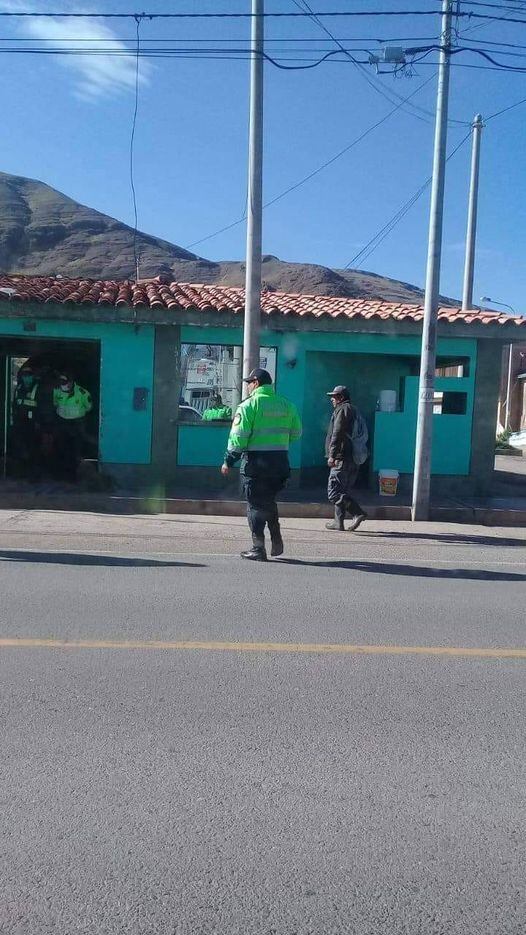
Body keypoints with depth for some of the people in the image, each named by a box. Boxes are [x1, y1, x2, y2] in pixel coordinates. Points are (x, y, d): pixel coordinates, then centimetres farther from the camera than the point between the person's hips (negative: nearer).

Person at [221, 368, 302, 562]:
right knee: (269, 500, 21)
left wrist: (228, 461, -4)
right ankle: (276, 541, 19)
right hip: (280, 461, 5)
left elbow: (238, 437, -12)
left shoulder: (249, 405, -8)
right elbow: (296, 433, 12)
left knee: (256, 504, 3)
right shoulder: (287, 405, 8)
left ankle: (258, 549, 5)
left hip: (255, 461, -5)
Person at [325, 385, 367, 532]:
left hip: (341, 459, -10)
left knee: (334, 492, -11)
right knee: (342, 491, 13)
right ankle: (338, 522, 14)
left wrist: (332, 455, -19)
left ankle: (358, 513, -20)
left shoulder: (342, 410, -6)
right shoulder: (353, 411, 23)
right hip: (353, 460, 10)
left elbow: (337, 434, -16)